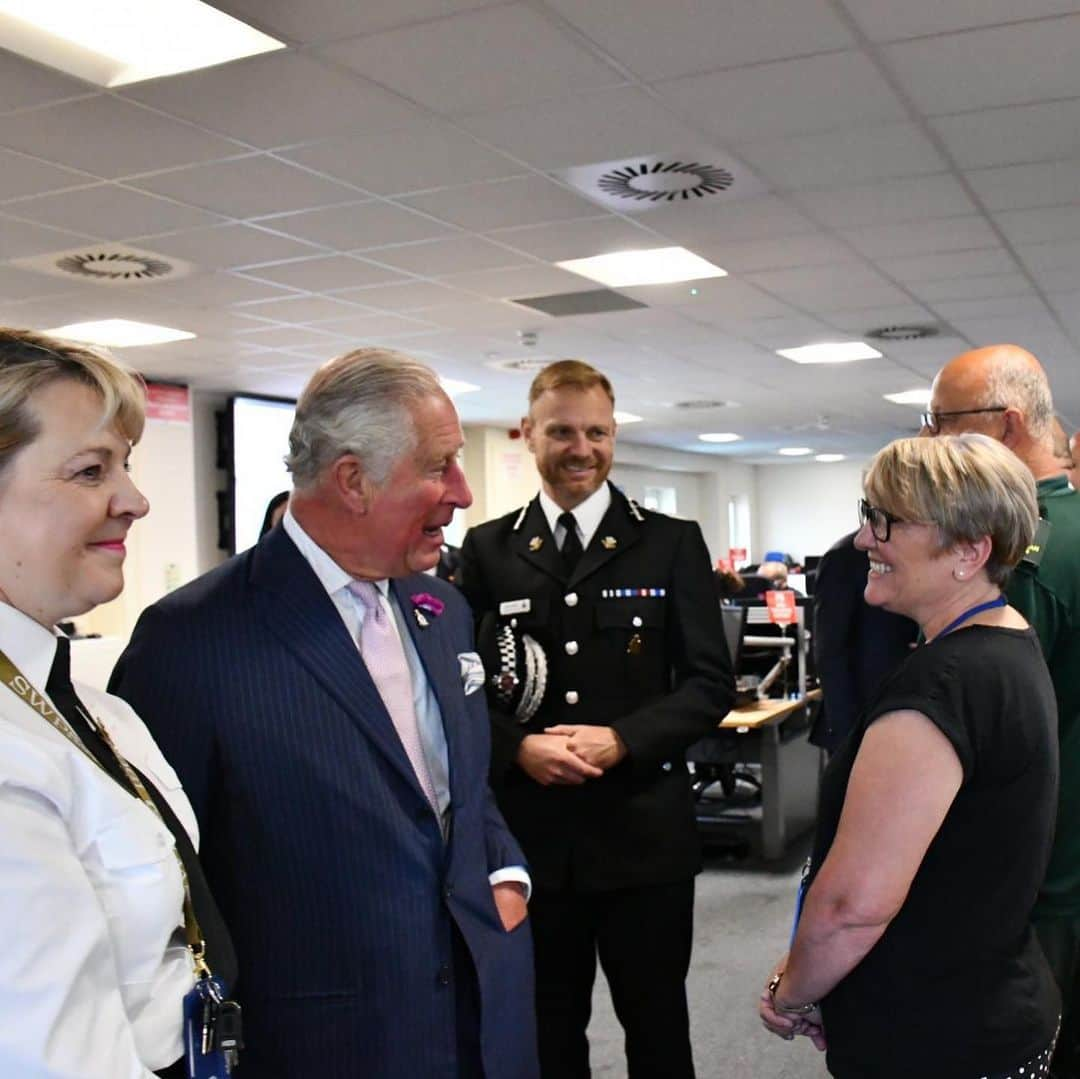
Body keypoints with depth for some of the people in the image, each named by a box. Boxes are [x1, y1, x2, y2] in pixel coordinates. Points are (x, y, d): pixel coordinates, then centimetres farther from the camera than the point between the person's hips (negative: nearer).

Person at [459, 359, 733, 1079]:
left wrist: (621, 741, -16)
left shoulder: (673, 543, 1)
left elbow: (711, 682, -2)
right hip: (530, 834, 1)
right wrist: (517, 748, -14)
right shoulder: (488, 549, 5)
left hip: (645, 831, -1)